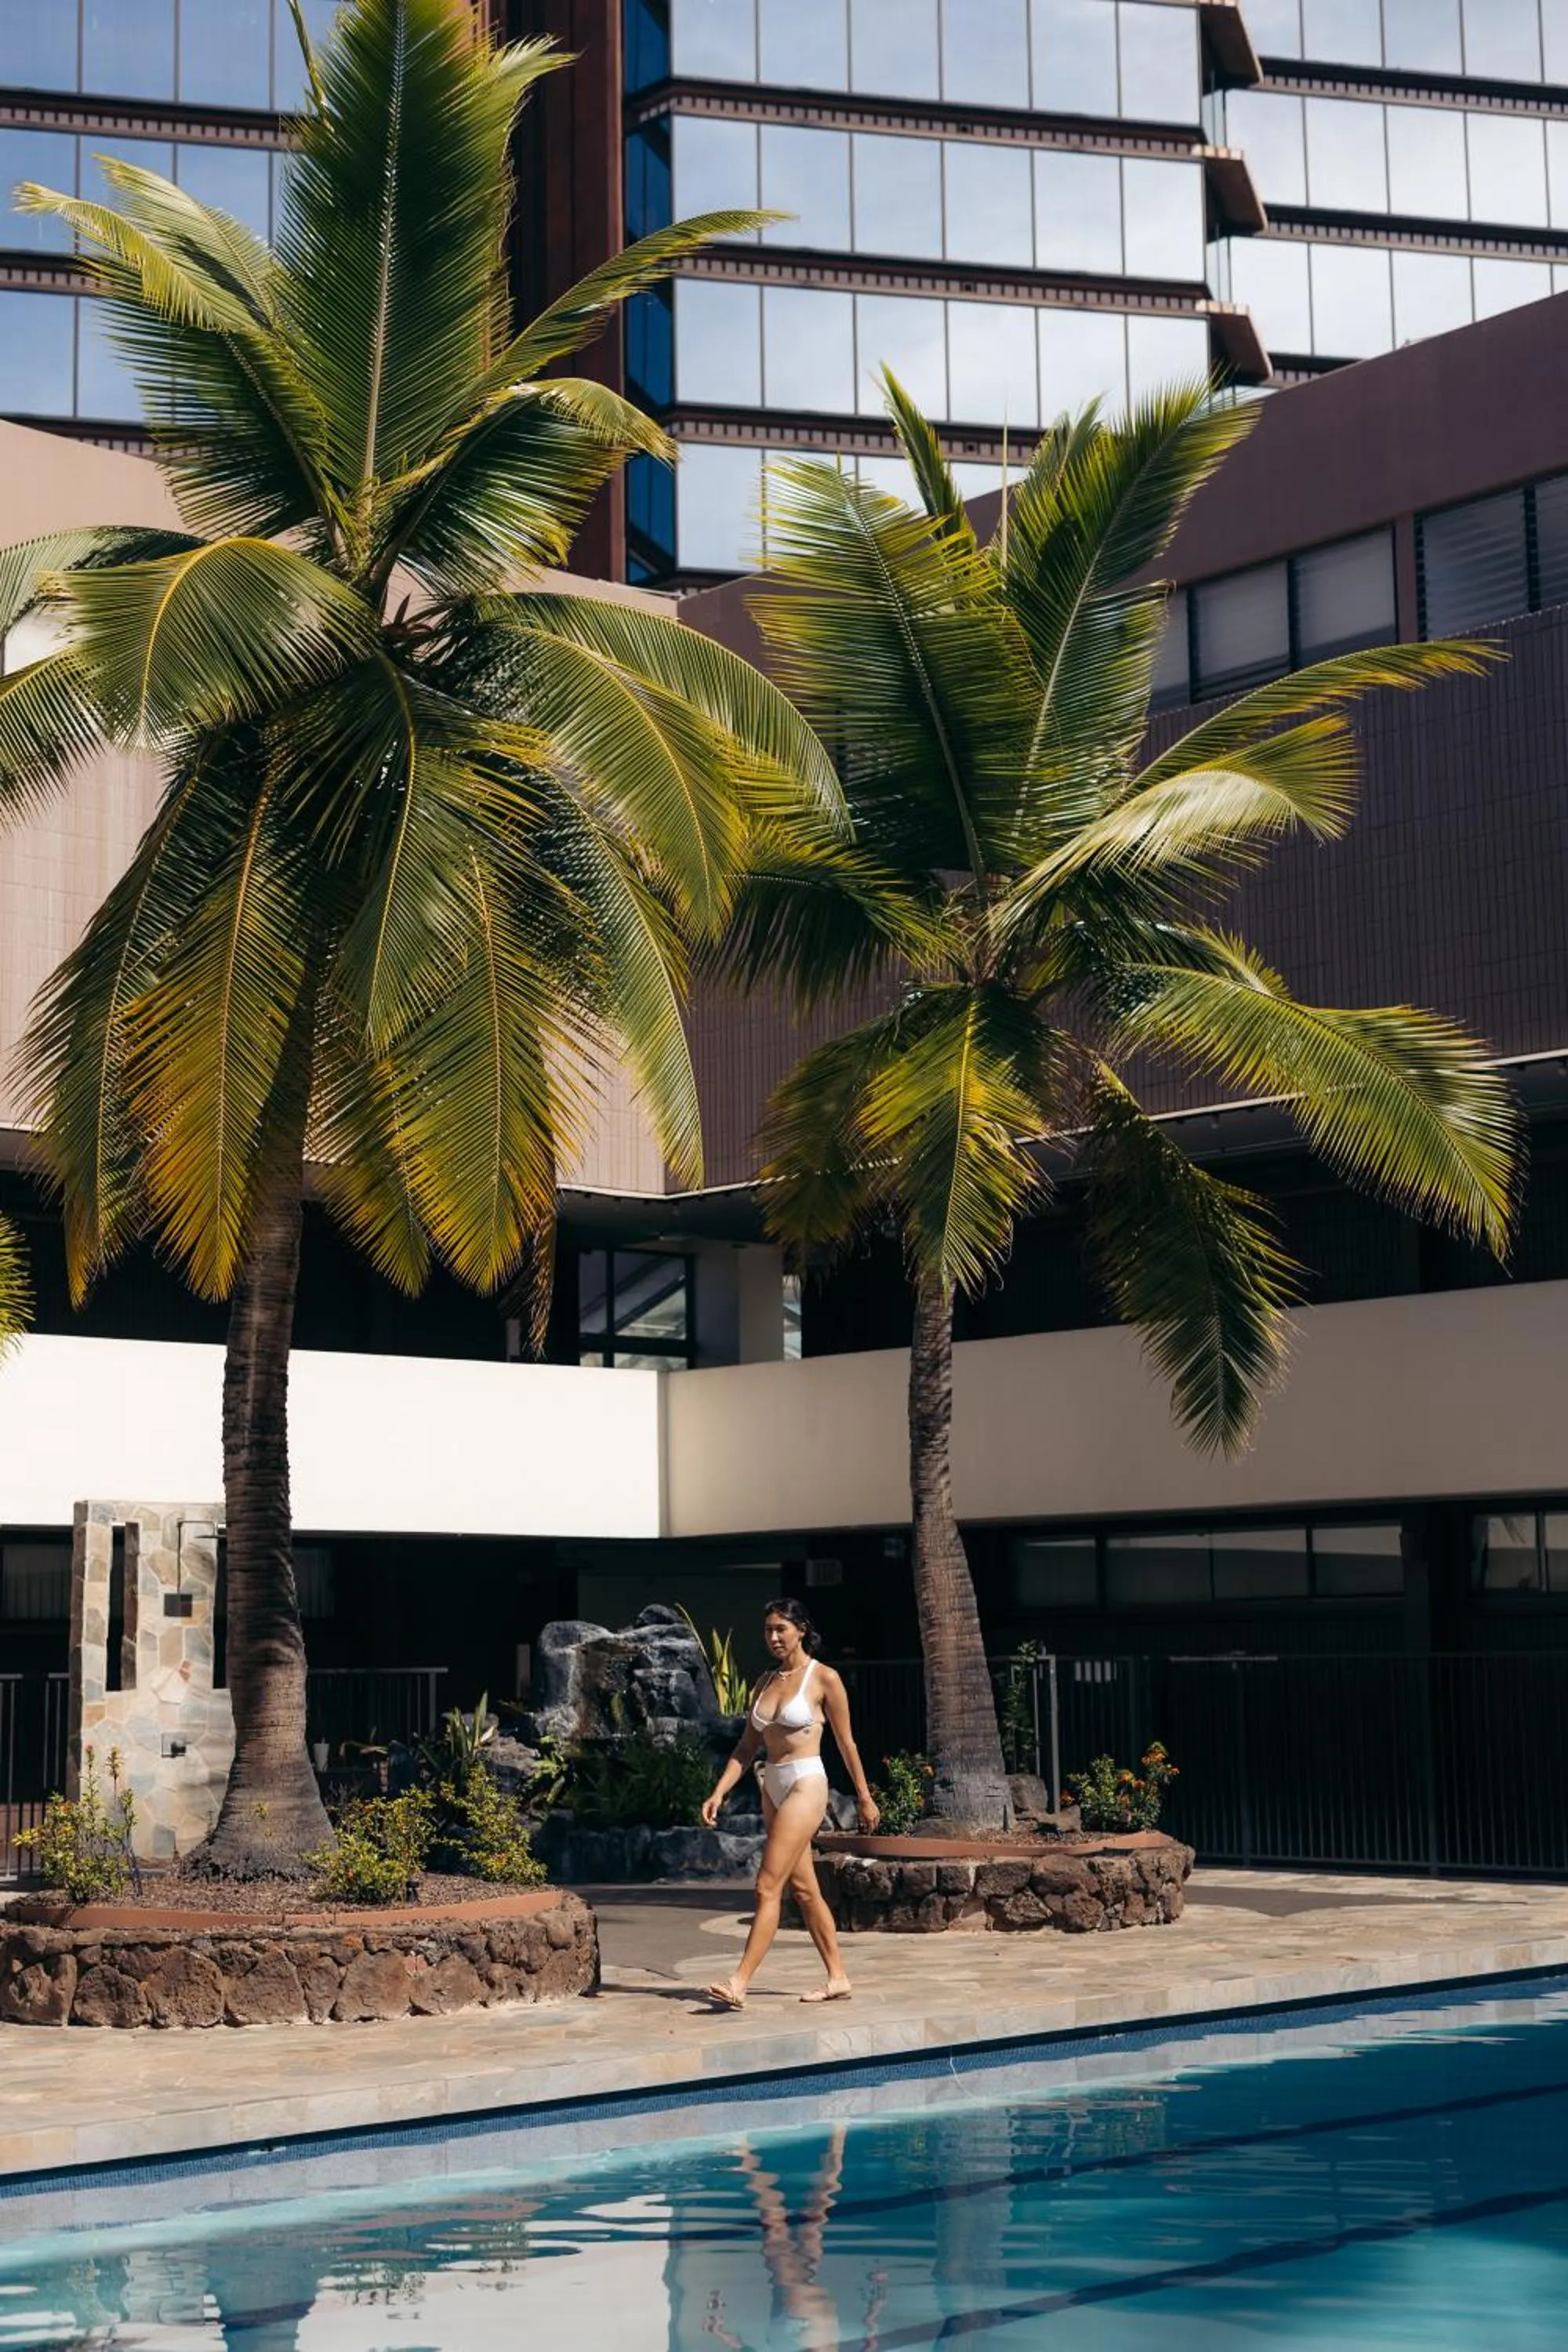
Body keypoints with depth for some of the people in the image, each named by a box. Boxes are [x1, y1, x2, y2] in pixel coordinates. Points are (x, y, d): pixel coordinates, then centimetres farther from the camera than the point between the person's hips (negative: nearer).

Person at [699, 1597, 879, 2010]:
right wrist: (719, 1793, 2)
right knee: (803, 1888, 11)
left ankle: (739, 1984, -16)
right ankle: (837, 1978, 19)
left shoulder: (823, 1679, -6)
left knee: (768, 1886, -13)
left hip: (806, 1785, -8)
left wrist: (864, 1797, 5)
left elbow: (846, 1743, 0)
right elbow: (747, 1746, 12)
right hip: (773, 1787, 8)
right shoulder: (766, 1682, 12)